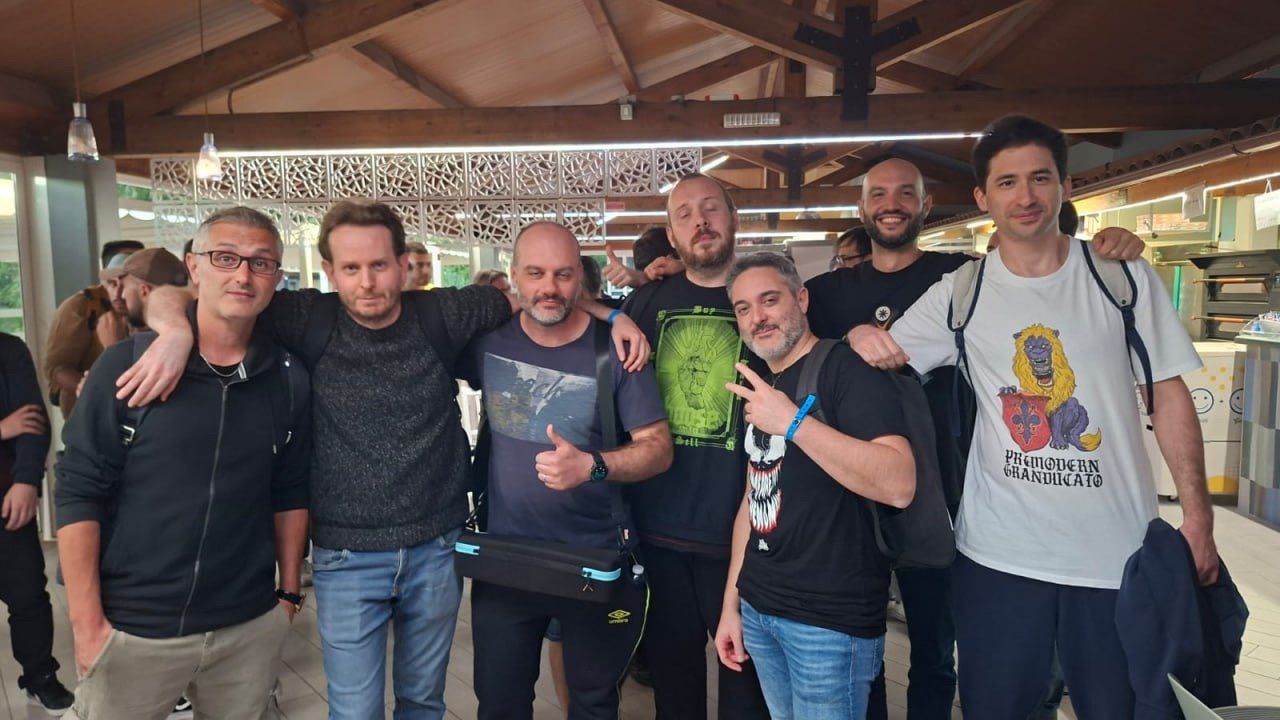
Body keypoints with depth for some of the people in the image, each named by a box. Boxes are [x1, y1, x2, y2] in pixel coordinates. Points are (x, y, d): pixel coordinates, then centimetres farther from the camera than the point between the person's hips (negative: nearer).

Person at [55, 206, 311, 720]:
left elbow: (290, 494, 6)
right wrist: (87, 623, -10)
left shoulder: (289, 381, 0)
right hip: (132, 630, -2)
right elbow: (79, 494, -8)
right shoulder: (126, 366, -8)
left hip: (250, 628, 2)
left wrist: (289, 593, 8)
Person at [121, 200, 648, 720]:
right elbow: (174, 296, -6)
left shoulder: (442, 315, -5)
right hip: (346, 560, -1)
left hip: (437, 551, 2)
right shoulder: (311, 320, -9)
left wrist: (609, 315, -3)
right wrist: (176, 330, -29)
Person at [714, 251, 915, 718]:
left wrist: (793, 422, -28)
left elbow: (899, 485, -26)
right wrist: (731, 602, 14)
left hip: (831, 619, -7)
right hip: (757, 608, 7)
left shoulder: (846, 368, -13)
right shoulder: (757, 387, 11)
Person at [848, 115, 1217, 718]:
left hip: (1119, 554, 1)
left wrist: (1197, 516, -2)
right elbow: (887, 362, -1)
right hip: (997, 555, 0)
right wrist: (863, 338, -25)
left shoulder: (1124, 277, 0)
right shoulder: (958, 295, 0)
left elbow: (1169, 396, 2)